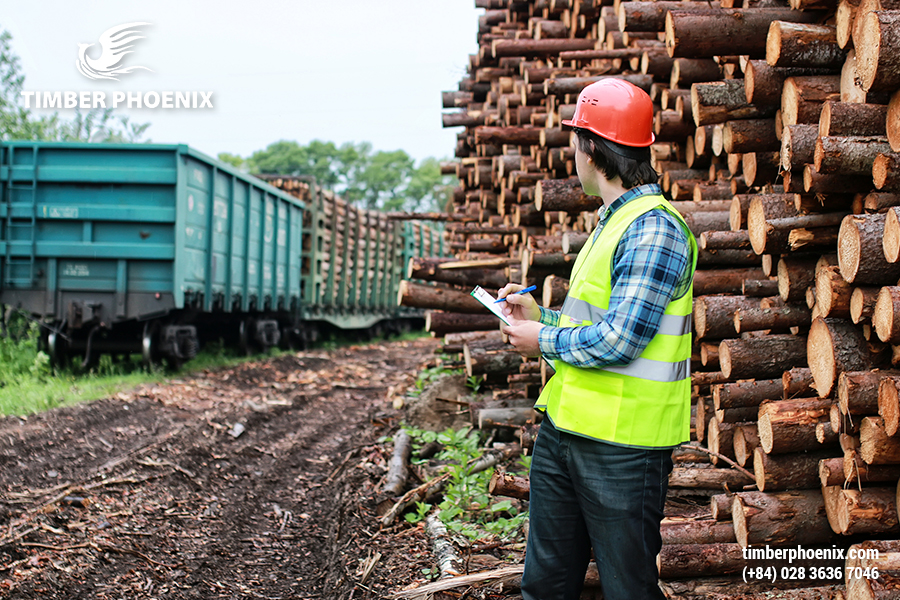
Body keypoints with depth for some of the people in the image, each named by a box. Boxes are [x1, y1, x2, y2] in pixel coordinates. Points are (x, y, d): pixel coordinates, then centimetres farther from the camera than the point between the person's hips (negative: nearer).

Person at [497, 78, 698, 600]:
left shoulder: (654, 230, -16)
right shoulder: (613, 221, 16)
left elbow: (617, 341, -23)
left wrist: (544, 341, -9)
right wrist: (541, 317, 14)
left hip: (621, 443, -9)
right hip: (562, 429, 10)